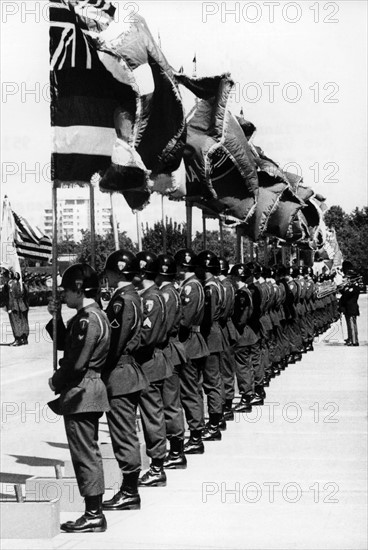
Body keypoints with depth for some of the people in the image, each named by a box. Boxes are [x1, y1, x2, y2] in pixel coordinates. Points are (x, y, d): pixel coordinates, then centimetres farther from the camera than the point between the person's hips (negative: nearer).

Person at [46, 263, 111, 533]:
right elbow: (65, 343, 21)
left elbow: (76, 363, -23)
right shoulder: (94, 314, 13)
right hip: (92, 390, 11)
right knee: (90, 452, 15)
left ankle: (93, 516, 2)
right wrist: (57, 317, 9)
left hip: (80, 394, -11)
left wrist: (57, 382, -7)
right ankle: (95, 512, 22)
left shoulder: (87, 320, -19)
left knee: (85, 454, -4)